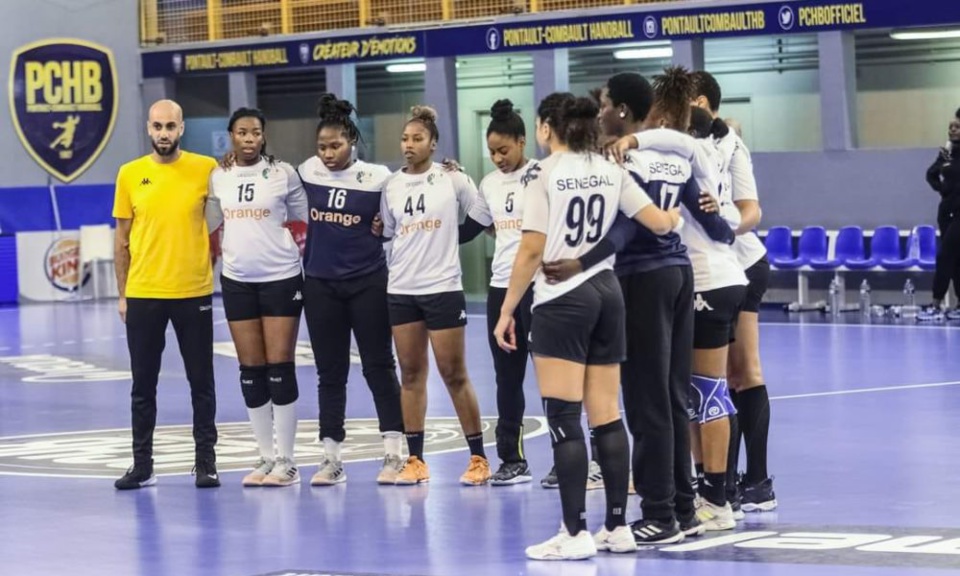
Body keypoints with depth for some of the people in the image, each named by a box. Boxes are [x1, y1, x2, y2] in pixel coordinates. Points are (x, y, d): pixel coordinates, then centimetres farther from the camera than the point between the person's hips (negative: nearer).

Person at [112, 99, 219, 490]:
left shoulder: (205, 169, -3)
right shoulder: (130, 175, 2)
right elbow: (122, 239, 7)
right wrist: (122, 293, 5)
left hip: (194, 293, -1)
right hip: (143, 295, 1)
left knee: (201, 383, 6)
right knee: (143, 384, 7)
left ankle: (206, 462, 15)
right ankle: (142, 465, 15)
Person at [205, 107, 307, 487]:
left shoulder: (283, 174, -3)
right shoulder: (218, 178, 6)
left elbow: (304, 223, 6)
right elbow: (212, 228, 13)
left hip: (281, 279, -3)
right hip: (237, 281, 3)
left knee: (280, 369, -4)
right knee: (251, 372, 4)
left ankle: (286, 461, 2)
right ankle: (266, 457, 12)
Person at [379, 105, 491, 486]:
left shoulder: (453, 180, -3)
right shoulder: (391, 186, 8)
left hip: (443, 289, -4)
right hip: (401, 290, 4)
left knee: (454, 374, -2)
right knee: (411, 374, 5)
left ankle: (478, 458, 6)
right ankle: (415, 460, 9)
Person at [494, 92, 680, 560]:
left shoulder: (543, 174, -8)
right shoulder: (611, 171, 7)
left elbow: (532, 250, -12)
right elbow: (660, 223, 6)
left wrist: (506, 311, -6)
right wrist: (675, 217, 30)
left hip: (562, 301, -6)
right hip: (606, 293, 6)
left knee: (564, 419, -5)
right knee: (607, 417, 9)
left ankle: (575, 534, -8)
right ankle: (617, 528, 11)